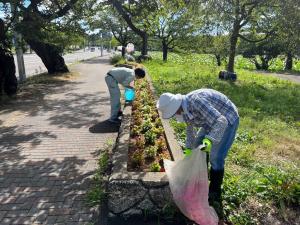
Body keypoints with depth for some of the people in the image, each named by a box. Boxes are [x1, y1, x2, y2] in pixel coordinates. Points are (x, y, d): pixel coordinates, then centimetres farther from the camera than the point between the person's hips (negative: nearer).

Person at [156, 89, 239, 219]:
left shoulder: (196, 101, -35)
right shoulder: (184, 108, -6)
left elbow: (221, 121, -40)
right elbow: (190, 128, 11)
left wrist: (210, 139, -55)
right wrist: (189, 148, 17)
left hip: (227, 120, -9)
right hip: (213, 120, 9)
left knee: (216, 158, -13)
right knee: (198, 145, 17)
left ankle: (214, 197, 2)